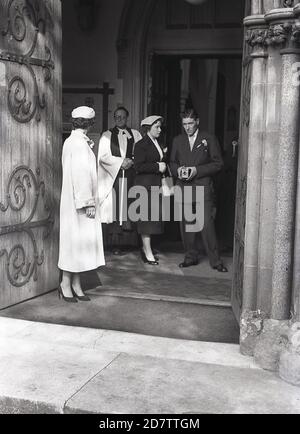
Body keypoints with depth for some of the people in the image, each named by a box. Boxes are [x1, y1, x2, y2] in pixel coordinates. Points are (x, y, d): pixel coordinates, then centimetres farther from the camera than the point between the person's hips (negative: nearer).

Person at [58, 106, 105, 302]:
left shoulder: (72, 141, 13)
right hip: (80, 201, -9)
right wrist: (88, 203, -20)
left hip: (75, 200, 9)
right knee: (75, 240, -2)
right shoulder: (79, 143, -16)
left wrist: (89, 147, 17)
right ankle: (66, 284, 9)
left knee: (79, 241, 11)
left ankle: (76, 285, 17)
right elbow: (81, 174, -21)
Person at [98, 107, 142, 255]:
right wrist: (121, 162, -10)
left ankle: (133, 241, 2)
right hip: (113, 177, -1)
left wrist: (132, 161, -10)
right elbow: (103, 156, -1)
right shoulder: (107, 135, 10)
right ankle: (116, 244, -1)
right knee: (115, 209, -5)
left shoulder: (135, 134, 15)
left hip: (131, 177, 2)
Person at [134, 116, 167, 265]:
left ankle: (146, 247, 21)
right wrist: (157, 167, -18)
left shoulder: (157, 144, 16)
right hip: (145, 185, -8)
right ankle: (147, 252, 0)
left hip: (156, 185, 8)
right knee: (147, 216, -5)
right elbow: (138, 167, -18)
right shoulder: (141, 145, -9)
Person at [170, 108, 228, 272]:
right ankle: (191, 257, 18)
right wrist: (178, 170, -4)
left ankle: (215, 260, -2)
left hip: (203, 187, -4)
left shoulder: (209, 139, 3)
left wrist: (197, 170, -11)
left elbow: (218, 163, 0)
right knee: (186, 224, 7)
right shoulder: (177, 140, 15)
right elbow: (172, 163, 19)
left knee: (207, 224, -9)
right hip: (183, 188, 4)